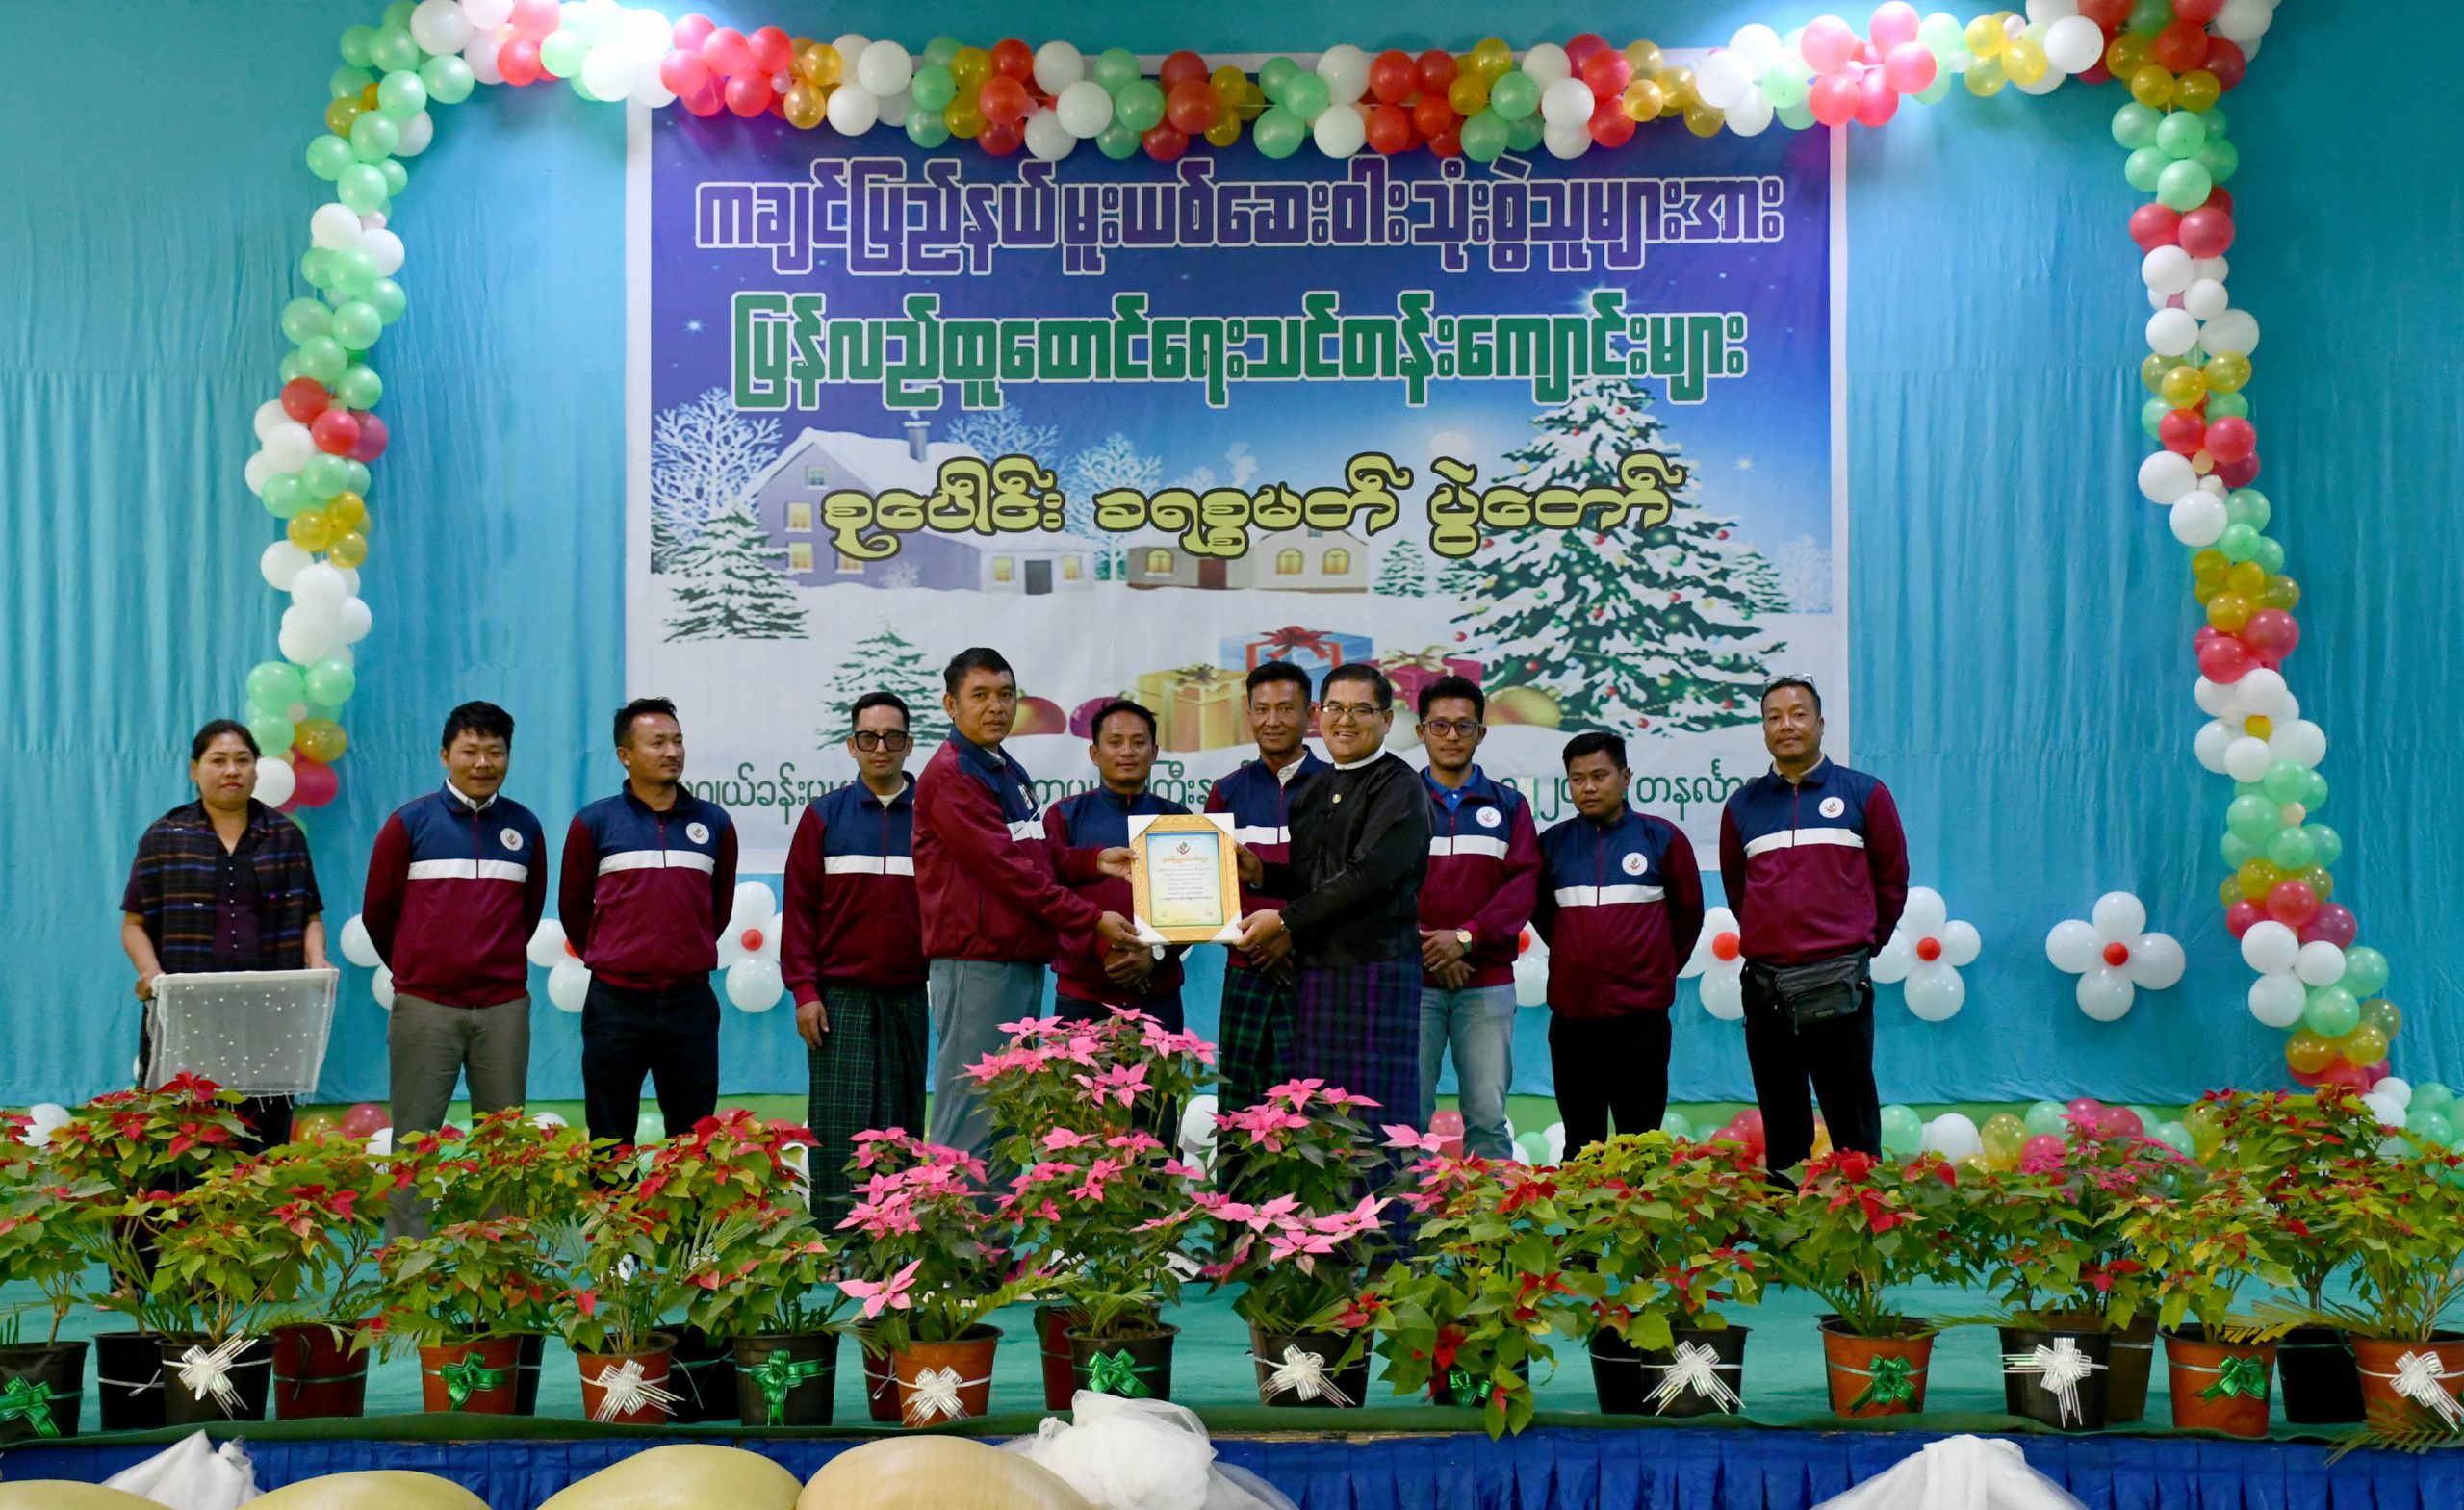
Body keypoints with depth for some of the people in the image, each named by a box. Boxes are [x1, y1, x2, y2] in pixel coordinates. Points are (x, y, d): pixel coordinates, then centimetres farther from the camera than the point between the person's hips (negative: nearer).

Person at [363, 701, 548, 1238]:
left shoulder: (524, 827, 9)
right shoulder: (410, 823, 1)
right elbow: (377, 910, 8)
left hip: (504, 1007, 3)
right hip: (425, 1006, -2)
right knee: (413, 1138, 0)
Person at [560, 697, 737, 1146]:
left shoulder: (714, 823, 7)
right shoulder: (594, 823, 0)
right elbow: (573, 906, 10)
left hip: (690, 1003, 2)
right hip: (615, 1003, -2)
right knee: (609, 1143, 5)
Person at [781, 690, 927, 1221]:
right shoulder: (824, 816, 6)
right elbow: (799, 906, 3)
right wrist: (804, 991, -5)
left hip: (910, 996, 1)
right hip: (841, 998, -1)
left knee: (904, 1123, 5)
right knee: (840, 1130, -4)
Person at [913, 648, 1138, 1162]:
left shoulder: (1012, 773, 19)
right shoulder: (948, 776, -11)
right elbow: (1005, 868, -16)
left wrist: (1095, 860, 6)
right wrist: (1090, 919, -15)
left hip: (1024, 961, 10)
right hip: (978, 963, -10)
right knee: (970, 1118, -9)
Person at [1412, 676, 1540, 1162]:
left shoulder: (1508, 806, 13)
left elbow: (1523, 884, 1)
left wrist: (1466, 936, -12)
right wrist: (1424, 946, -11)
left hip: (1487, 982, 0)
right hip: (1412, 979, 0)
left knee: (1488, 1117, -2)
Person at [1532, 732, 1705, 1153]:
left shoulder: (1661, 838, 1)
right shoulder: (1552, 843, 6)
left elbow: (1688, 913, 11)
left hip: (1641, 1012, -2)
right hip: (1571, 1012, 2)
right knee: (1580, 1145, 8)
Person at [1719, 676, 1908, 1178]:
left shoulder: (1864, 794, 5)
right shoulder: (1742, 806, 11)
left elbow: (1892, 878, 11)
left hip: (1839, 984, -3)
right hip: (1764, 983, 3)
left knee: (1853, 1127, -3)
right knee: (1780, 1129, 8)